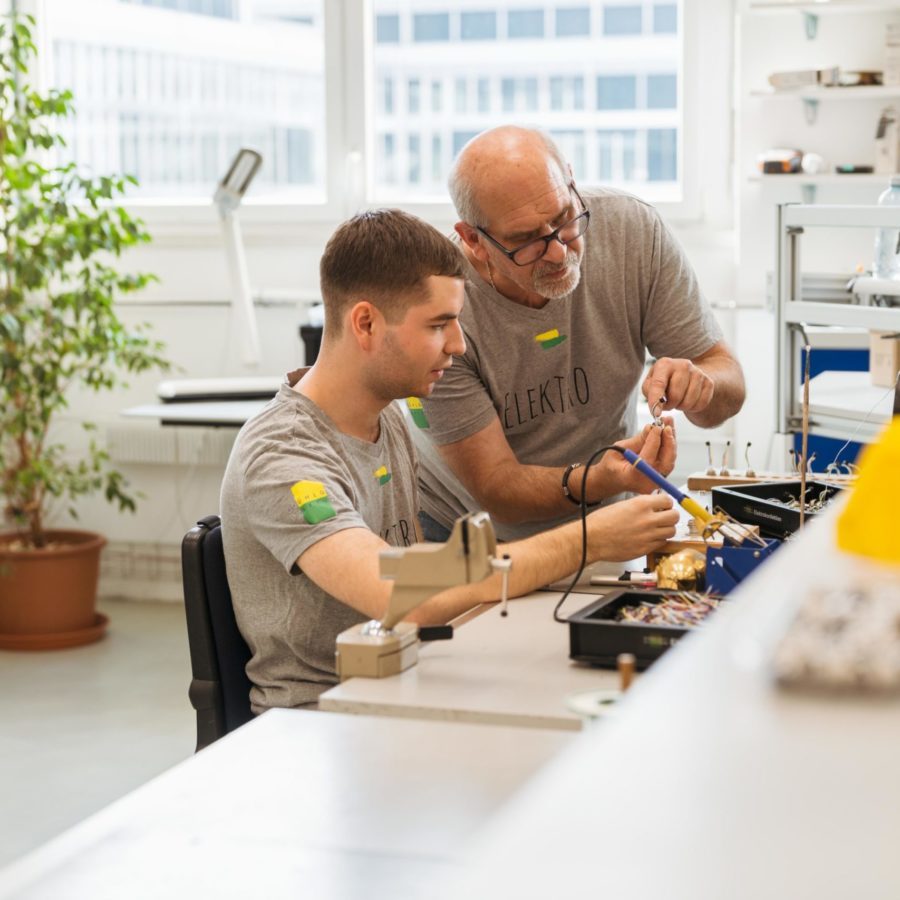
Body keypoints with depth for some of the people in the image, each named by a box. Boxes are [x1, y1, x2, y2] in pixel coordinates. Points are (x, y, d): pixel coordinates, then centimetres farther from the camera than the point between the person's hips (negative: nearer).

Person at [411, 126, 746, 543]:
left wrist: (695, 383, -31)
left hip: (593, 521, 4)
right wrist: (598, 480, -41)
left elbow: (729, 389, -7)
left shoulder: (634, 230, -16)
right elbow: (496, 488, -22)